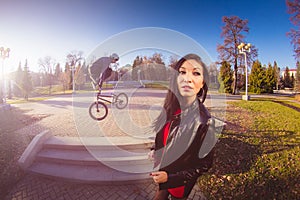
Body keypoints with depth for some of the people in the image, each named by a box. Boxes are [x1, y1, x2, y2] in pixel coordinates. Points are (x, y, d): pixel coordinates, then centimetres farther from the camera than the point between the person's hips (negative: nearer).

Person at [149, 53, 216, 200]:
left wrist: (170, 177, -20)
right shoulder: (171, 108, -16)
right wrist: (154, 150, -8)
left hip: (180, 182, -4)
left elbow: (205, 164, -19)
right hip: (161, 170, 5)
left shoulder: (205, 122, -31)